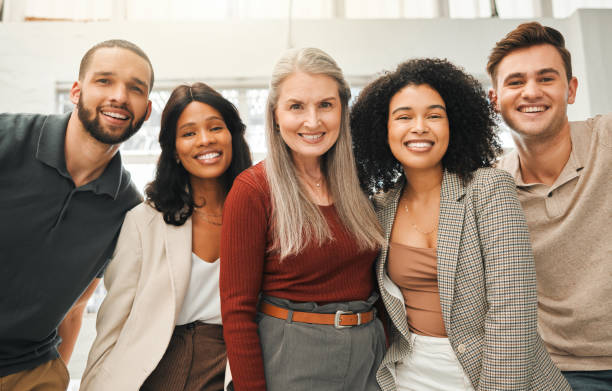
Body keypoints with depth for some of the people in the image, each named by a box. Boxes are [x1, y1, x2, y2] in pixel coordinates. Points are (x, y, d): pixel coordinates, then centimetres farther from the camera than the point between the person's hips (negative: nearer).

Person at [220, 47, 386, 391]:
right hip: (290, 359, -4)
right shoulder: (253, 189, -15)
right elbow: (237, 311, -13)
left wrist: (385, 339, 2)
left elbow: (374, 278, 9)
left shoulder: (356, 181, 0)